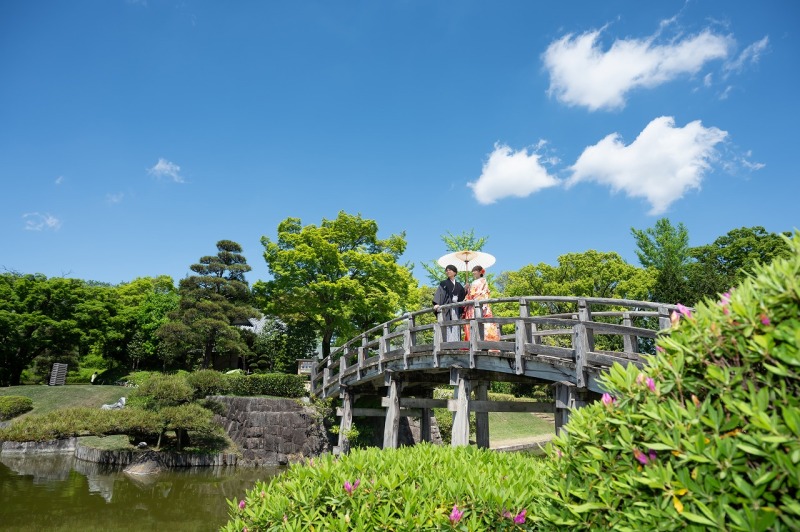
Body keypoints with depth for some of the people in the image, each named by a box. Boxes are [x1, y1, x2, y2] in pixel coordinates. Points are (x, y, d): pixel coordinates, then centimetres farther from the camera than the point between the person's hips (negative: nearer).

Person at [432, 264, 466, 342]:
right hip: (446, 308, -3)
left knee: (456, 328, -4)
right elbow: (439, 294, -5)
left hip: (456, 309, 4)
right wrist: (436, 304, -22)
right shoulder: (443, 284, 10)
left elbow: (463, 297, 18)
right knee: (447, 328, -14)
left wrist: (466, 290, 0)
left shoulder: (458, 285, 21)